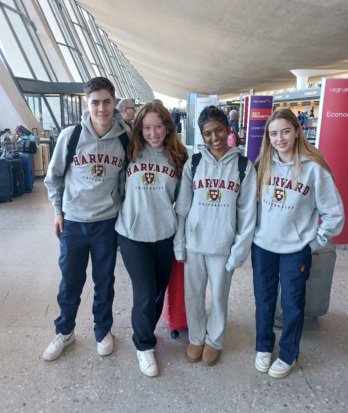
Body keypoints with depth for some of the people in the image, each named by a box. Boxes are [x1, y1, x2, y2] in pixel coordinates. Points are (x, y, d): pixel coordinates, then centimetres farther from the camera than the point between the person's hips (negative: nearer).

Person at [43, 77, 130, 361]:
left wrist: (122, 211, 6)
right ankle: (64, 332, 38)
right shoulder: (70, 136, -10)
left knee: (104, 282, 14)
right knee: (70, 283, 14)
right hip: (73, 222, 0)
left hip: (107, 223, 0)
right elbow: (54, 177, 2)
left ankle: (103, 330, 37)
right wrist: (58, 210, 2)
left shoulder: (125, 139, -7)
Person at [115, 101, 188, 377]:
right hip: (132, 234, -2)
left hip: (165, 234, 3)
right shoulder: (130, 153, -4)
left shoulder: (178, 157, 1)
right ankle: (144, 345, 28)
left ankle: (146, 333, 44)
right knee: (145, 294, 1)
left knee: (159, 291, 17)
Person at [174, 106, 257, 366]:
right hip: (194, 242, 1)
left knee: (219, 296, 15)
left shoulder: (244, 166, -4)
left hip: (224, 245, -1)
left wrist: (240, 249, -6)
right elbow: (182, 207, 0)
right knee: (193, 295, 14)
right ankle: (196, 338, 39)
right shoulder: (193, 164, -2)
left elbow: (248, 212, -3)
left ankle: (214, 340, 39)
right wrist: (179, 244, -1)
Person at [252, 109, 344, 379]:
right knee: (264, 300, 16)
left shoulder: (313, 167, -13)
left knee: (292, 304, 12)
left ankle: (288, 355, 34)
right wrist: (252, 233, 6)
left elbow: (334, 213, -7)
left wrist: (315, 242, -3)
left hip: (296, 250, -3)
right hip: (262, 246, 3)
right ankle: (264, 347, 38)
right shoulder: (263, 164, -1)